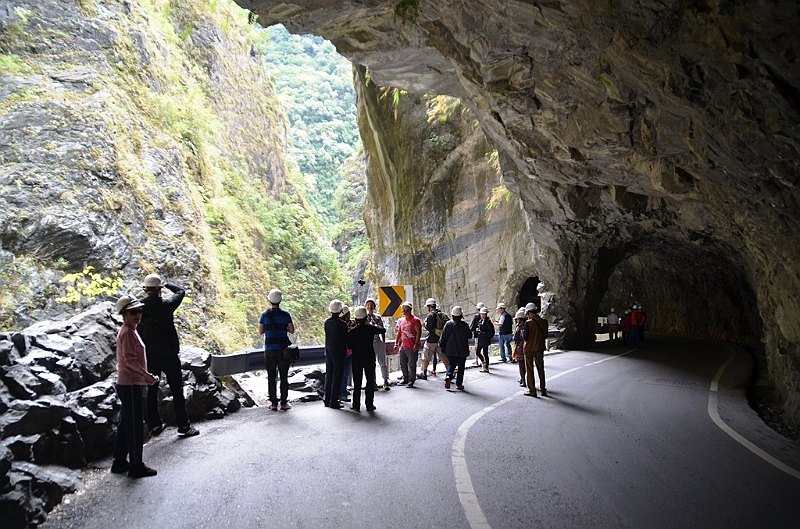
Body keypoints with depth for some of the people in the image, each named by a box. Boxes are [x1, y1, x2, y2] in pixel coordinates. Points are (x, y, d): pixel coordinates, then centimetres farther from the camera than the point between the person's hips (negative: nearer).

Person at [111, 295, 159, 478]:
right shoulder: (127, 333, -15)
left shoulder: (129, 331, 15)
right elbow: (130, 359, -24)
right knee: (135, 425, -4)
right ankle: (136, 465, 3)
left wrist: (144, 376, 23)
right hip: (130, 385, -10)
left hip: (132, 383, 10)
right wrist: (145, 374, -33)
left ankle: (120, 462, 25)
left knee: (126, 424, 16)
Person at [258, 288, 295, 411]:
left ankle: (274, 403, 8)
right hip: (283, 349, 0)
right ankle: (284, 403, 7)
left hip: (269, 349, 0)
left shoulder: (265, 314, -2)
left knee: (271, 377, 7)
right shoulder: (285, 314, -4)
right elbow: (292, 330, -1)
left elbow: (260, 332, 3)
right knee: (284, 377, 6)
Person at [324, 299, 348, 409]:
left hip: (328, 352, 6)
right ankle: (333, 401, 3)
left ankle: (326, 399, 21)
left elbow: (327, 335, 6)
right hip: (339, 353, -6)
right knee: (337, 377, 1)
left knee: (328, 375, 15)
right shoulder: (342, 324, -16)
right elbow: (346, 339, -9)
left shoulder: (327, 322, -1)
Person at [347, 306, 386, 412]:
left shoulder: (351, 331, -8)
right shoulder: (370, 329, -9)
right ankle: (369, 405, 10)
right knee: (370, 381, 9)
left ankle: (356, 405, 10)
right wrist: (377, 326, 22)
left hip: (356, 359, 1)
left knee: (357, 383, 8)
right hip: (369, 358, 0)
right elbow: (383, 330, 4)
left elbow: (349, 346, -4)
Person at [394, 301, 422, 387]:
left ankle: (411, 381, 8)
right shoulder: (401, 321, 14)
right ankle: (405, 379, 26)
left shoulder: (415, 320, -7)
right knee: (403, 364, 13)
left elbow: (418, 333, -11)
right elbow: (399, 333, 21)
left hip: (412, 347, -7)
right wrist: (396, 343, 16)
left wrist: (416, 343, -18)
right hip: (403, 347, 7)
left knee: (412, 364, -1)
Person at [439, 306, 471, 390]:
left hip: (450, 350, 1)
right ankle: (459, 384, 10)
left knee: (451, 364, 12)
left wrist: (443, 348, 9)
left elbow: (443, 337, -2)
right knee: (461, 367, 10)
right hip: (462, 351, -1)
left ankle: (448, 376, -14)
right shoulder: (464, 325, -11)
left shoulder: (448, 324, -6)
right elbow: (469, 335, 1)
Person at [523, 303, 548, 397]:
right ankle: (543, 390, 17)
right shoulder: (544, 322, -2)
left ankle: (532, 391, 8)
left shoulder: (528, 323, -17)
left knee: (529, 370, 6)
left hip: (529, 349, -5)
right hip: (540, 349, 5)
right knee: (541, 369, 15)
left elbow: (526, 337, -16)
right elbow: (545, 336, 5)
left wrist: (523, 333, 4)